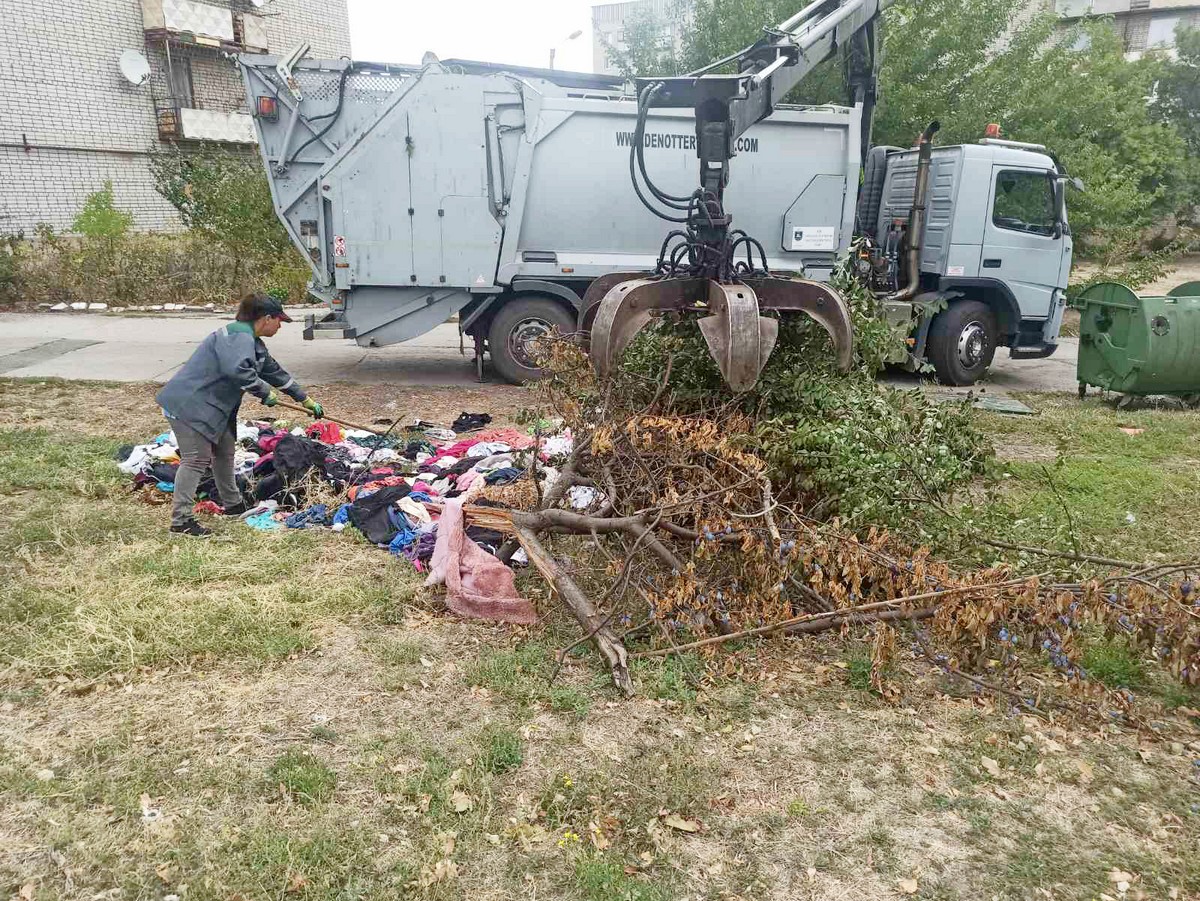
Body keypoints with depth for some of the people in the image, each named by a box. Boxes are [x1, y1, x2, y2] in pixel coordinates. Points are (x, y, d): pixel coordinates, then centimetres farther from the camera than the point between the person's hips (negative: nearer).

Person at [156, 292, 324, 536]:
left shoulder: (253, 342, 16)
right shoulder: (239, 336, -19)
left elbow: (274, 371, 24)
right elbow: (238, 370, -36)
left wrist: (306, 400, 27)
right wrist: (265, 392, -23)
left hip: (211, 405, 11)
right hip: (189, 404, -11)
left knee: (225, 452, 18)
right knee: (197, 459, -10)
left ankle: (232, 504, 33)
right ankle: (180, 521, -5)